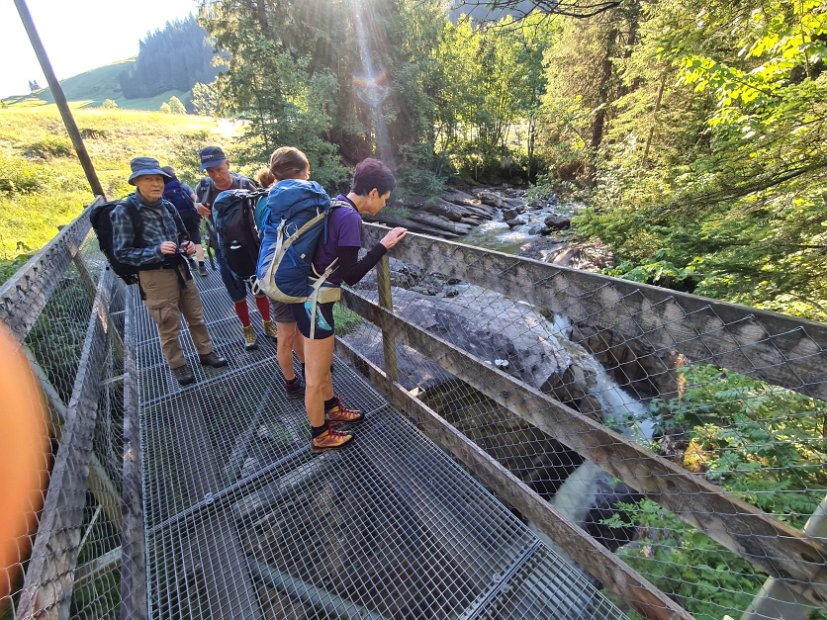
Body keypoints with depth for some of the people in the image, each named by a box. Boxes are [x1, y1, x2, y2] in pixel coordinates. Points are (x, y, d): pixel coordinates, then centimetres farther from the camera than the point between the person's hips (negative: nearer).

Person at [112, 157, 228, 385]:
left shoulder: (167, 206, 2)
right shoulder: (124, 211, -12)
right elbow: (122, 252, -12)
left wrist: (187, 245, -7)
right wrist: (157, 250, -26)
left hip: (180, 269, 5)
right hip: (155, 276, -5)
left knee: (196, 316, 16)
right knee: (169, 326, 8)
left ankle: (206, 352, 35)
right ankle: (177, 365, 28)